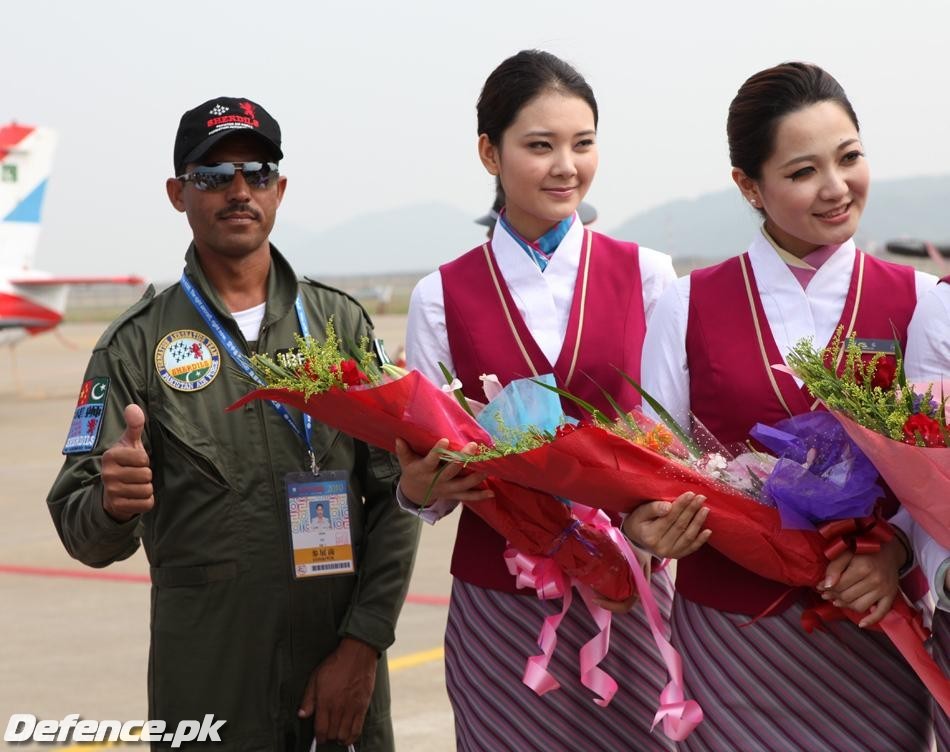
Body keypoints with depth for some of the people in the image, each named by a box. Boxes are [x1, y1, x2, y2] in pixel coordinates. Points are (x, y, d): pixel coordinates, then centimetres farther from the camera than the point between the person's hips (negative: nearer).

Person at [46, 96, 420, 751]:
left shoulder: (341, 323, 4)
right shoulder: (137, 344, -1)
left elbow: (394, 494, 1)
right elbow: (85, 535, -5)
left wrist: (363, 645, -8)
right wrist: (113, 505, -27)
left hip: (345, 669, 1)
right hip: (206, 681, -1)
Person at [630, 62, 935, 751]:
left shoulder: (917, 302, -1)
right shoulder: (688, 306, -1)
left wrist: (897, 549, -20)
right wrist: (645, 522, -19)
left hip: (868, 628, 1)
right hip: (727, 624, 0)